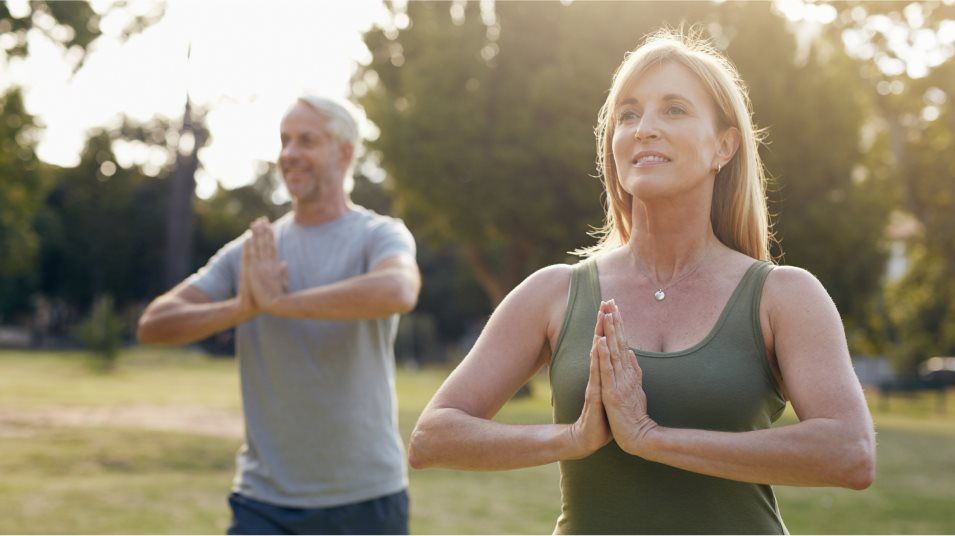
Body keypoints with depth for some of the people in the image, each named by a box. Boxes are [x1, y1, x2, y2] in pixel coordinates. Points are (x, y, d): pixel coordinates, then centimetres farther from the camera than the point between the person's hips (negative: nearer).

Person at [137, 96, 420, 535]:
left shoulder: (379, 235, -5)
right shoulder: (253, 250, 7)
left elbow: (398, 292, -30)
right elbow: (153, 325, 1)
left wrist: (278, 301, -22)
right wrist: (241, 308, -17)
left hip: (366, 498, -2)